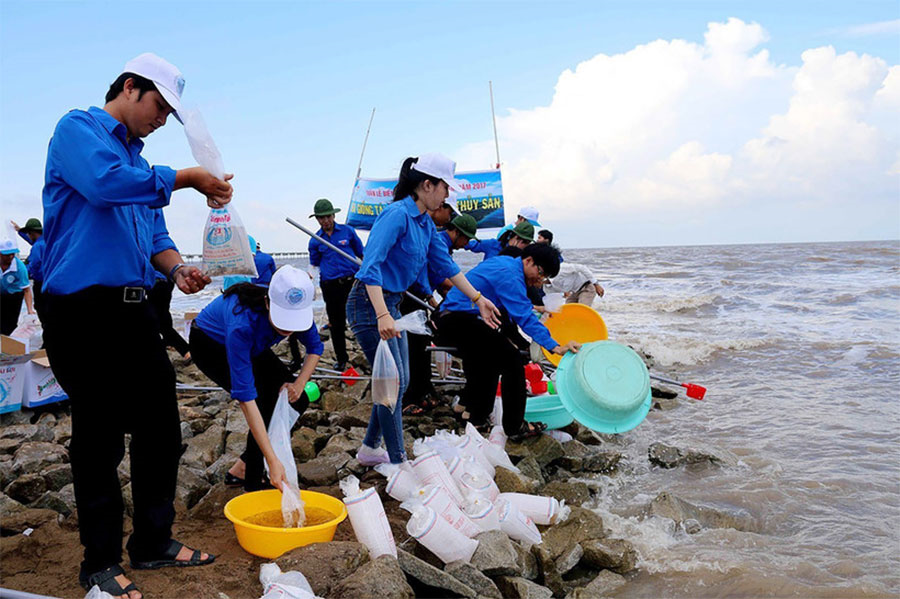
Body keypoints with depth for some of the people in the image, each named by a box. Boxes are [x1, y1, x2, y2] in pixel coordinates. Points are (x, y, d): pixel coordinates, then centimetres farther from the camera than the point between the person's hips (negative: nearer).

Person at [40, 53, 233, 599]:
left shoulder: (137, 159, 22)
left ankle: (154, 542, 25)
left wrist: (178, 268, 0)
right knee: (99, 439, 1)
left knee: (161, 428, 10)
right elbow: (106, 184, -23)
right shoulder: (78, 129, -2)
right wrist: (186, 179, -16)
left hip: (134, 310, 8)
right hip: (84, 309, -8)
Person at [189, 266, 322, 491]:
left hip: (251, 346, 6)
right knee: (266, 405, -23)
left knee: (296, 402, -6)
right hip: (210, 345, -6)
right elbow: (246, 398, -44)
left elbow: (315, 347, -7)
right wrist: (273, 461, -46)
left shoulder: (297, 309, -29)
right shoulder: (242, 323, -43)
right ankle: (253, 483, -4)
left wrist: (299, 384, -24)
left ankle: (244, 465, 10)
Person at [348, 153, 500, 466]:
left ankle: (370, 448, 28)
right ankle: (398, 462, 7)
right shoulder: (397, 214, -20)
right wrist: (382, 316, -37)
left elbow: (445, 265, 16)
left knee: (398, 382, 14)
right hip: (370, 304, -10)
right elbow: (371, 266, -29)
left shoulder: (425, 223, 9)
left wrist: (478, 299, 15)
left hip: (391, 303, 10)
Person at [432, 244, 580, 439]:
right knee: (511, 360, -10)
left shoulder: (505, 262, 14)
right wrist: (555, 346, -29)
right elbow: (524, 317, -25)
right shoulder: (509, 275, -17)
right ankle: (515, 427, -5)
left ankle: (476, 415, 39)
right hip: (462, 320, -11)